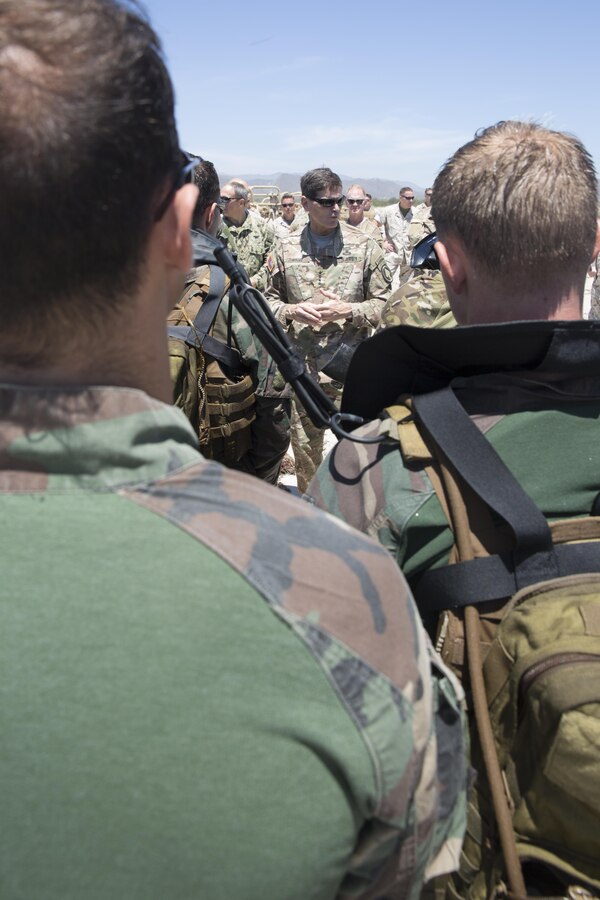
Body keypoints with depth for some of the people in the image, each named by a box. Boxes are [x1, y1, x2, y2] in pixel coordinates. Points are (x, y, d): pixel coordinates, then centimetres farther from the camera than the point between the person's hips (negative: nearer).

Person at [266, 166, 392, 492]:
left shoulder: (364, 247, 0)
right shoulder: (285, 249, 5)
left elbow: (385, 305, 1)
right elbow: (269, 299, 12)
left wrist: (348, 310, -15)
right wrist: (291, 311, -10)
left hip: (352, 368, -2)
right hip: (302, 368, 2)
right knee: (304, 445, 14)